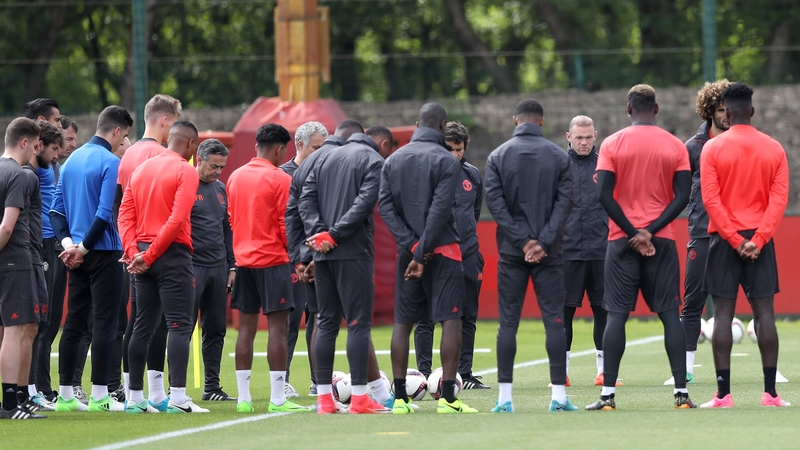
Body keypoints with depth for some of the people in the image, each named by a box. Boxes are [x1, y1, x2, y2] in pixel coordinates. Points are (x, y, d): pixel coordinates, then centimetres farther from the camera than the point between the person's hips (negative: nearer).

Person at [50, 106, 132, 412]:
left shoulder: (73, 160, 12)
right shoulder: (111, 163, -12)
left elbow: (57, 208, 10)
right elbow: (106, 213, -19)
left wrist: (67, 242, 1)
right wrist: (83, 247, -11)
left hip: (78, 255, 7)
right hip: (104, 253, -7)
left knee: (74, 323, 10)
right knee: (104, 323, -3)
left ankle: (65, 395, 12)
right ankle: (99, 396, -4)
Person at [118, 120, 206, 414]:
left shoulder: (141, 169, 14)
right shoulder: (185, 171, -7)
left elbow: (125, 214, 7)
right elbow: (178, 219, -17)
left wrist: (134, 252, -2)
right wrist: (149, 255, -13)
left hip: (144, 257, 7)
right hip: (172, 255, -7)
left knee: (143, 327, 11)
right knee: (180, 326, -7)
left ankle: (135, 398, 11)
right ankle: (177, 397, -15)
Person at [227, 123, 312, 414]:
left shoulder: (235, 177, 9)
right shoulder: (280, 179, -10)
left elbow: (231, 219, 14)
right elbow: (285, 225, -9)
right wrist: (294, 253, 5)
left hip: (243, 259, 6)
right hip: (272, 260, -6)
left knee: (246, 327, 8)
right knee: (278, 327, -5)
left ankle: (244, 398, 8)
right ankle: (278, 399, -8)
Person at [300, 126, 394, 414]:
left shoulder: (327, 158, 18)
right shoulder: (375, 161, -2)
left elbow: (306, 197, 8)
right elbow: (364, 204, -15)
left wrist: (317, 231, -5)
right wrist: (334, 235, -14)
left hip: (323, 253, 6)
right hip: (354, 251, -6)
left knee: (326, 322, 9)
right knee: (359, 323, -4)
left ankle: (324, 398, 8)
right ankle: (359, 398, -8)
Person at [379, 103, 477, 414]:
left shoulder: (394, 160, 9)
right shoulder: (446, 161, -7)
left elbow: (385, 205, 0)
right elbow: (440, 210, -15)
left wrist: (412, 245, -8)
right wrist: (422, 252, -15)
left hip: (407, 249, 5)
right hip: (442, 249, -5)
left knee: (403, 323, 9)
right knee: (451, 320, -3)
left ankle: (400, 398, 6)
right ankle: (448, 397, -10)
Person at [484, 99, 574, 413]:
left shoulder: (498, 156, 3)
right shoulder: (558, 156, 2)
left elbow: (495, 202, -5)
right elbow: (564, 202, -6)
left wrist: (523, 241, -6)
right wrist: (542, 242, -10)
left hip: (510, 254, 0)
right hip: (549, 254, 0)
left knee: (508, 322, 3)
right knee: (554, 320, 1)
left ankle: (505, 398, -1)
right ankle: (559, 395, -4)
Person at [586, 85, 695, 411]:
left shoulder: (612, 144, -1)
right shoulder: (675, 146, 3)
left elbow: (604, 194, -9)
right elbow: (682, 196, -5)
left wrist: (633, 232, -8)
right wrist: (650, 230, -9)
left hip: (623, 239, -1)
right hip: (662, 239, 1)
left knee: (616, 314, 1)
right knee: (669, 313, 3)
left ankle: (608, 394, -4)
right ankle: (681, 393, -2)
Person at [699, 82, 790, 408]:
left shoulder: (713, 148, -3)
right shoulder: (773, 149, 4)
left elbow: (710, 199, -9)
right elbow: (779, 198, -3)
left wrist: (734, 239, -8)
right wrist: (757, 239, -9)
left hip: (725, 238, -2)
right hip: (759, 239, 2)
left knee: (723, 313, -1)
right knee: (764, 312, 1)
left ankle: (723, 394, -5)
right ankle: (770, 393, -2)